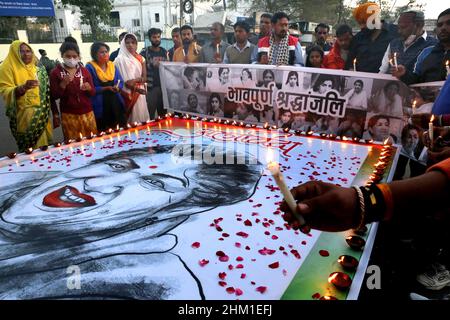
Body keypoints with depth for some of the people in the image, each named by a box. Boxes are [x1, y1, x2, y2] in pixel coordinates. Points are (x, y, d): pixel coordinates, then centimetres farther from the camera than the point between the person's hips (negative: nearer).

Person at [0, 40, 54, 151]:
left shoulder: (39, 69, 10)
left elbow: (47, 91, 12)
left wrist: (55, 112, 9)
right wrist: (23, 87, -29)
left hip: (42, 115, 4)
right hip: (23, 116, -4)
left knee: (44, 145, 8)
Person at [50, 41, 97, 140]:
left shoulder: (84, 71, 6)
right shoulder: (56, 72, -1)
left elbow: (93, 93, 7)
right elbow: (54, 95, -3)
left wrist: (89, 88, -14)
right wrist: (63, 84, -17)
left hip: (87, 113, 2)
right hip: (69, 114, -2)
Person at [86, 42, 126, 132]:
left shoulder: (112, 65, 11)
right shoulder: (90, 67, -5)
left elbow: (121, 82, 11)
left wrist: (117, 87, -11)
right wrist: (105, 88, -20)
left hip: (115, 103, 4)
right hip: (100, 106, -4)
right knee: (104, 132, -1)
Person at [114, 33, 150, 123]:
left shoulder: (141, 58, 10)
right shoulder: (120, 59, -4)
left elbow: (144, 77, 4)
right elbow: (120, 80, -8)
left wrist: (136, 80, -16)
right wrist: (135, 88, -19)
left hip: (140, 93, 4)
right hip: (128, 94, -4)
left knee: (141, 115, 5)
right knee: (132, 117, -5)